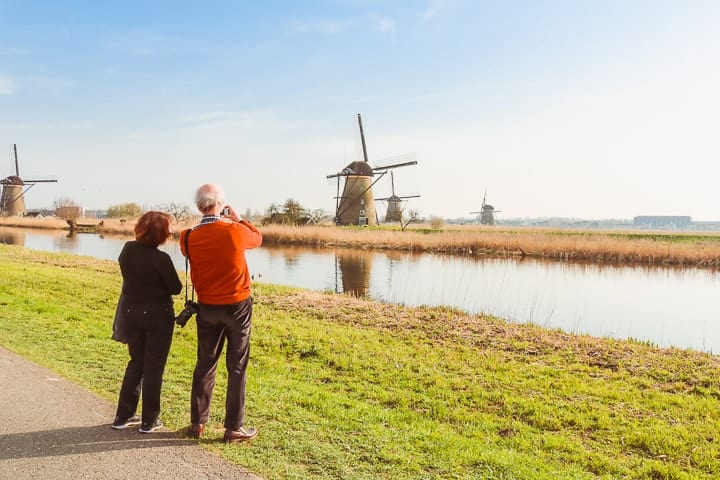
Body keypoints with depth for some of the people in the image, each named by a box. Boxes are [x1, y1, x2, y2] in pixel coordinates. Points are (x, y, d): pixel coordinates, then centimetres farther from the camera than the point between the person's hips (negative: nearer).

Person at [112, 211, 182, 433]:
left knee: (136, 363, 19)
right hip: (158, 315, -5)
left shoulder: (128, 249, -4)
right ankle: (149, 421, 13)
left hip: (130, 312, 5)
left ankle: (123, 416, 22)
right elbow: (176, 288, -10)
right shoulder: (161, 259, -21)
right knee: (154, 366, 6)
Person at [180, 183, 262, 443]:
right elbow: (257, 237, 5)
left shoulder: (189, 238, -7)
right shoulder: (235, 230, -16)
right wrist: (238, 219, 17)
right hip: (237, 306, -3)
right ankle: (234, 428, 11)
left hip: (207, 307, 3)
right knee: (237, 367, 6)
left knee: (205, 364, 16)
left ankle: (198, 423, 25)